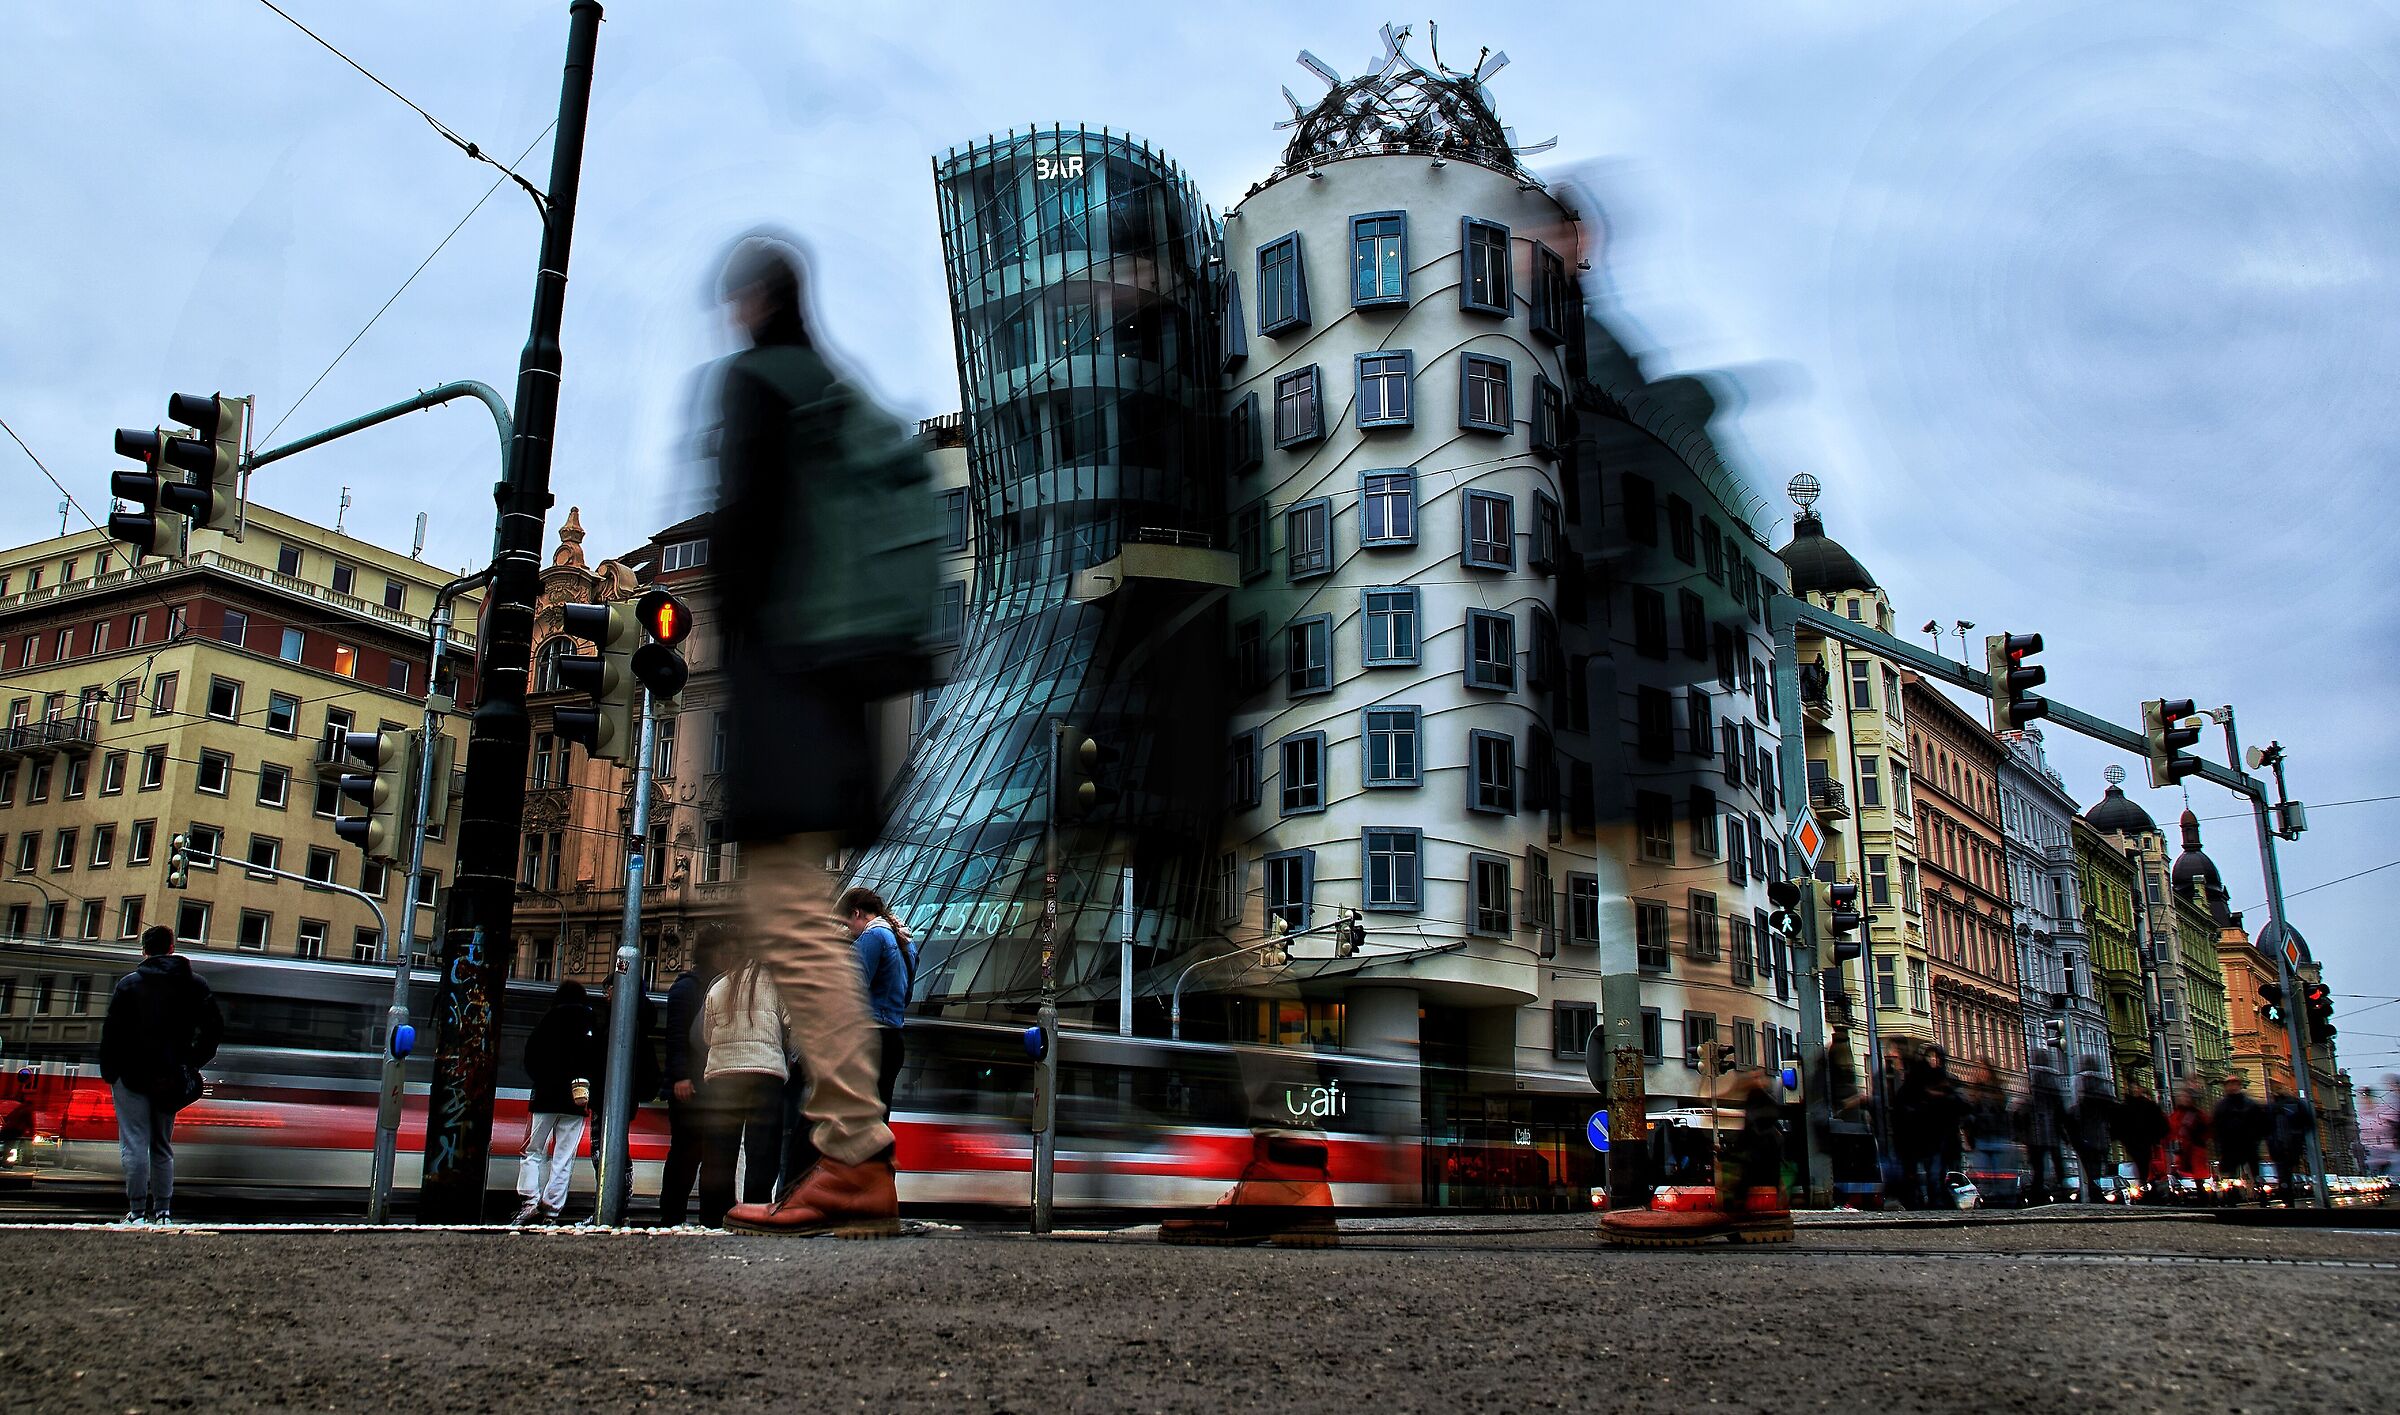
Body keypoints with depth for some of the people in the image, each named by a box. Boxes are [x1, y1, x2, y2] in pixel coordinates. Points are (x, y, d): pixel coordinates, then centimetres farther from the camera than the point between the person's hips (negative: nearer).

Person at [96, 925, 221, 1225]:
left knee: (134, 1144, -4)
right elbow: (214, 1027, 3)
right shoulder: (194, 984, 6)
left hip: (133, 1076, -3)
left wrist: (108, 1071, 1)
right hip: (170, 1080, 3)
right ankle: (163, 1211, 13)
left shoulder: (129, 984, -2)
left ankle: (137, 1212, -8)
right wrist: (192, 1063, 9)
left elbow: (111, 1030, -6)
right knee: (162, 1146, 14)